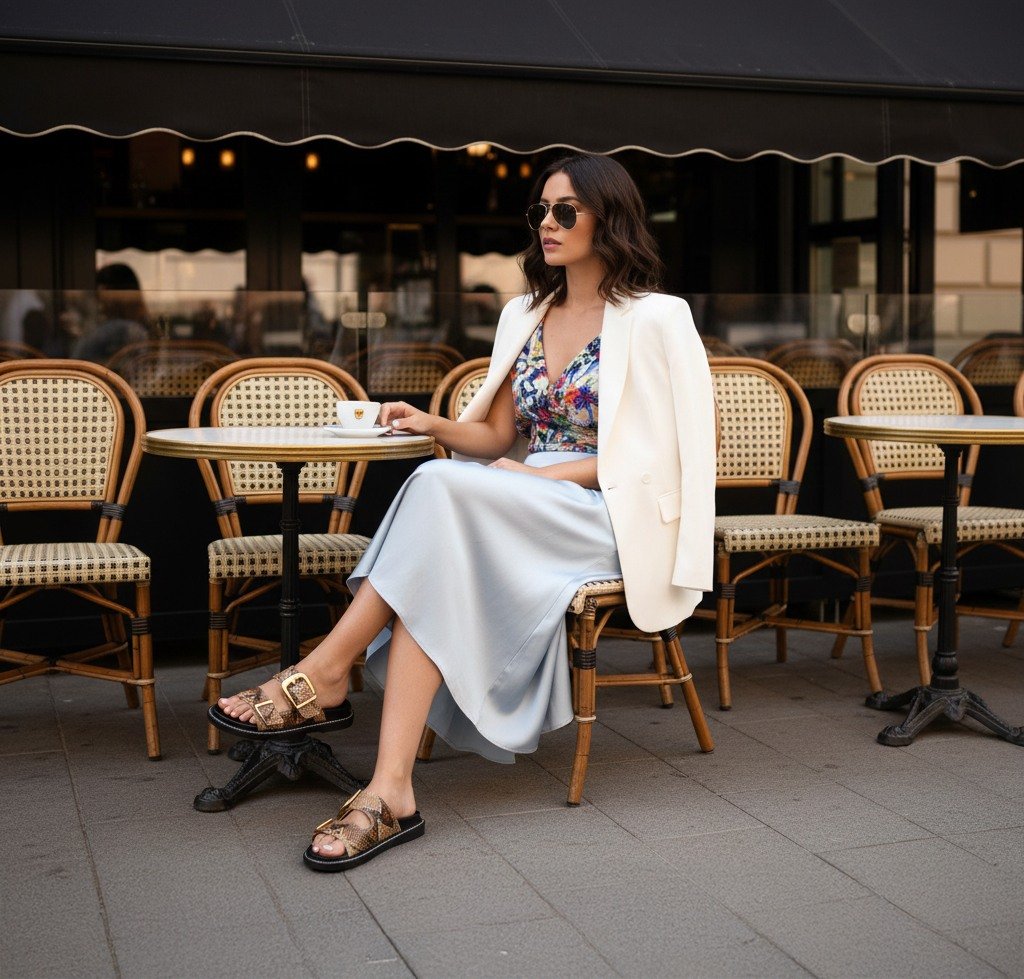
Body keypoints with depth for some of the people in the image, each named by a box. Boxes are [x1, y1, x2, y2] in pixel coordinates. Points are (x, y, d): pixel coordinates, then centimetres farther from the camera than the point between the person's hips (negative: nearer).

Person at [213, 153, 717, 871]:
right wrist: (435, 426, -4)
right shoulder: (525, 316, 18)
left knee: (443, 488, -32)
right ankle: (391, 794, -39)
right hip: (527, 514, 6)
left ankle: (323, 678, -28)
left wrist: (539, 475, -16)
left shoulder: (654, 319, -1)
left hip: (612, 517, -5)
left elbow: (650, 451, -8)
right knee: (437, 578, -31)